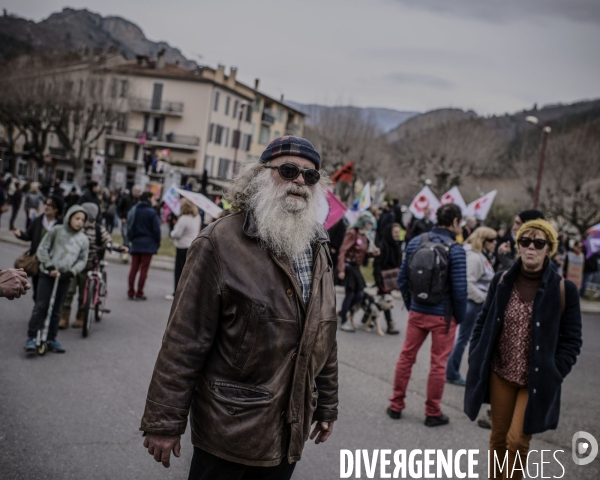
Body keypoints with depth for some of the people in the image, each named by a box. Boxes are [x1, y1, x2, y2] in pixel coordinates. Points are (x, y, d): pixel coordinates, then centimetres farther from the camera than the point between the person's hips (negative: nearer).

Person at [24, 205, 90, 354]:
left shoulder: (83, 239, 5)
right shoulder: (56, 230, -3)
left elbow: (82, 260, 7)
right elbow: (42, 249, -3)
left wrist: (71, 272, -9)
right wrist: (49, 267, -12)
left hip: (65, 277, 3)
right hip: (47, 274, -3)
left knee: (56, 310, 8)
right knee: (41, 306, -9)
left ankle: (51, 339, 18)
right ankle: (31, 338, -3)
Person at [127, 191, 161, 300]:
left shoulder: (136, 211, 7)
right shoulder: (151, 212, -10)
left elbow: (131, 226, 9)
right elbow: (156, 229, -10)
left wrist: (131, 238, 15)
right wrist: (157, 243, 0)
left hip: (136, 243, 6)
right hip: (148, 244, -5)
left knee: (134, 268, 8)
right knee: (144, 269, -1)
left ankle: (131, 292, 10)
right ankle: (139, 293, 0)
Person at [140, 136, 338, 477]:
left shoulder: (318, 250, 7)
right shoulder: (221, 243, -14)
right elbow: (185, 340, -14)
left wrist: (327, 407, 15)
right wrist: (164, 422, -13)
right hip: (229, 431, -5)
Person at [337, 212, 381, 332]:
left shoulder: (364, 236, 10)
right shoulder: (352, 233, -14)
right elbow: (343, 251, -18)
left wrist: (372, 253, -1)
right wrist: (341, 270, -23)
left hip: (356, 267, 8)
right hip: (348, 266, -8)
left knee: (359, 294, 8)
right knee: (350, 293, -4)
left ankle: (342, 313, 26)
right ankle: (343, 322, 8)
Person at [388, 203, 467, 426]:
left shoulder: (416, 242, 0)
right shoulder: (455, 249, -15)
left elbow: (402, 278, 4)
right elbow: (459, 288, -15)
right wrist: (460, 316, 0)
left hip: (416, 312, 4)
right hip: (443, 316, -4)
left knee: (406, 357, 14)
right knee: (438, 364, 7)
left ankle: (396, 405, 23)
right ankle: (432, 413, 17)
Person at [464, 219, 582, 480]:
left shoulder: (563, 289, -8)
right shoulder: (502, 281, -1)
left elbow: (571, 339, -4)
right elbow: (483, 323, 7)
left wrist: (553, 375, -12)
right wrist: (476, 362, 1)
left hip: (537, 380, -3)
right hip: (500, 374, 3)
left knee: (517, 440, -4)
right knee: (498, 436, 13)